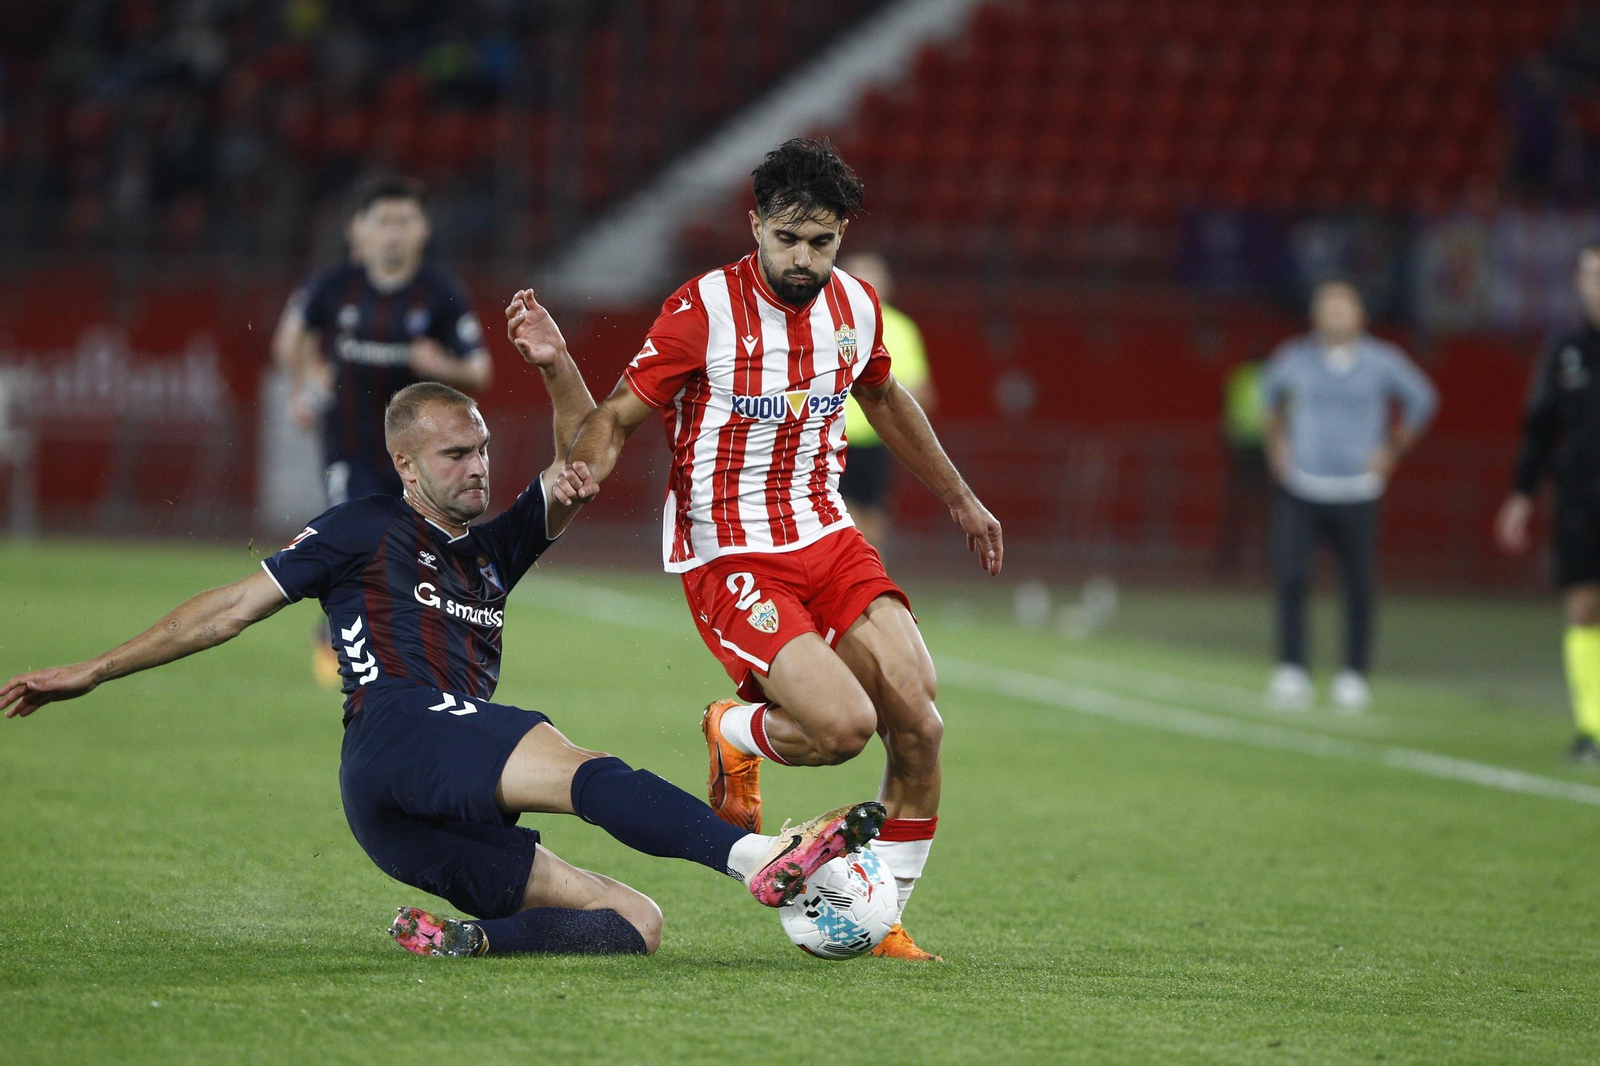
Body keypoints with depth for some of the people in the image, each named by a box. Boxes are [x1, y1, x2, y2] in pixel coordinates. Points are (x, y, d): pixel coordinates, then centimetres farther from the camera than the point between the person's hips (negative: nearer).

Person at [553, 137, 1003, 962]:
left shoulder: (855, 306, 4)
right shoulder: (703, 312, -13)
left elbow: (883, 399, 25)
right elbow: (618, 414, -7)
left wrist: (958, 497, 33)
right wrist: (586, 469, -29)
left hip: (828, 539, 6)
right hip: (728, 559, -6)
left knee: (918, 724, -10)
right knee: (843, 724, -24)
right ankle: (735, 737, 11)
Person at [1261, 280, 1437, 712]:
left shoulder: (1382, 362, 0)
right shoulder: (1294, 359, 1)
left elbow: (1421, 398, 15)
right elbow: (1270, 393, 22)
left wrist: (1392, 452, 11)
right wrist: (1277, 445, 16)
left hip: (1356, 494, 0)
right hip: (1301, 491, 0)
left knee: (1358, 587, -1)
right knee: (1291, 576, -14)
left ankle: (1354, 673, 12)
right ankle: (1291, 670, -8)